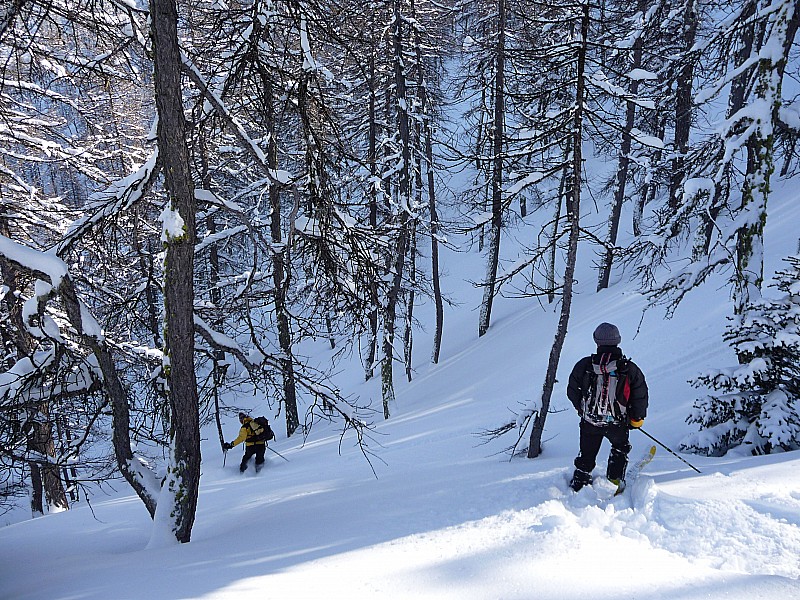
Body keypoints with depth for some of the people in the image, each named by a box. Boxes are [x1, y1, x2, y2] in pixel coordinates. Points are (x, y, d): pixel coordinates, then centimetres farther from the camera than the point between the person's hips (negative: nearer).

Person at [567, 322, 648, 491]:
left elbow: (572, 392, 1)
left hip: (589, 422, 1)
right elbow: (641, 396, -4)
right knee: (620, 448, 30)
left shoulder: (584, 365, -8)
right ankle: (614, 481, 26)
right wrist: (636, 418, 12)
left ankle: (578, 487, 24)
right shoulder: (630, 368, -10)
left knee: (586, 456, 22)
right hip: (617, 423, -1)